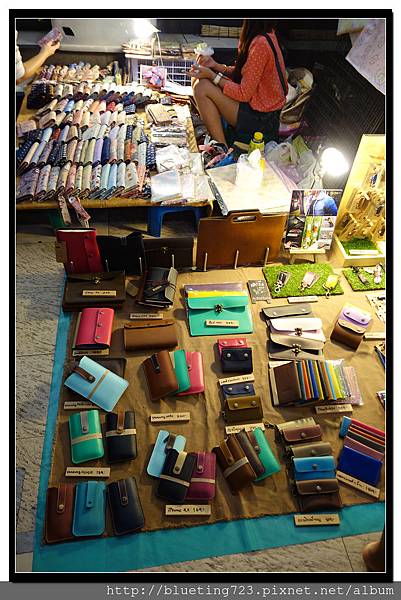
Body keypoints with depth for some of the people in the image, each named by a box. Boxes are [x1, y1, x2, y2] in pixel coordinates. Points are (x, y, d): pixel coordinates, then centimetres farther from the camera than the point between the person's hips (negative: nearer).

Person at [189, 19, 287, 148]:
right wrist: (216, 66, 1)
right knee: (198, 80, 6)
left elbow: (244, 94, -20)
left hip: (261, 119, -9)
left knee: (201, 87, -16)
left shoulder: (260, 43, -23)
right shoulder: (267, 34, 4)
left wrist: (212, 76, -14)